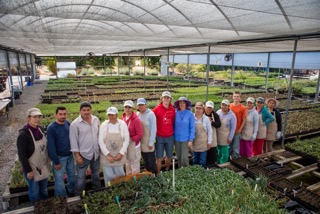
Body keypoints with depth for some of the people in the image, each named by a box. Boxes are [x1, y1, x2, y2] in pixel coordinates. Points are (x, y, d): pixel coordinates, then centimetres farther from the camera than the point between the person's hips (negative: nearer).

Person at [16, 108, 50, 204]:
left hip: (43, 166, 6)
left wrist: (48, 161, 12)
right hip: (32, 168, -6)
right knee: (34, 192, 16)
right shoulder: (23, 134, -25)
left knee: (44, 189, 27)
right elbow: (22, 155, -21)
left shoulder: (40, 129, -5)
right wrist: (28, 170, -17)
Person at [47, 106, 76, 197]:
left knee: (72, 175, 20)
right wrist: (56, 162, -13)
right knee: (59, 179, 9)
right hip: (59, 157, -5)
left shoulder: (68, 123, -3)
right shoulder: (51, 128, -18)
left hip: (70, 155, 5)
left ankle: (72, 192, 43)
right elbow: (51, 147, -16)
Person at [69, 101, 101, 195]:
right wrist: (77, 156, -13)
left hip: (96, 153, 5)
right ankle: (78, 194, 29)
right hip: (83, 154, -4)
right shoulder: (75, 124, -14)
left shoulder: (96, 119, -1)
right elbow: (73, 141, -12)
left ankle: (97, 188, 44)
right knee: (81, 176, 9)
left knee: (95, 172, 23)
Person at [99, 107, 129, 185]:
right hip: (106, 156, 0)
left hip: (119, 155, 0)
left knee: (120, 175, 9)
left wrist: (121, 153, -9)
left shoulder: (122, 124, -5)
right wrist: (107, 155, -11)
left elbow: (126, 140, -4)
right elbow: (101, 141, -6)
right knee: (109, 176, 8)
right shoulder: (103, 125, -5)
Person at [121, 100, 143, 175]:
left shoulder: (136, 119, -19)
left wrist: (130, 139, -20)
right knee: (127, 164, 23)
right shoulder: (123, 118, -2)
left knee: (135, 164, 8)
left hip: (134, 145, -6)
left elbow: (140, 135, -17)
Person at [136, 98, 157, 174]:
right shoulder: (137, 114, 2)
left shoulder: (150, 114, -13)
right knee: (145, 160, 19)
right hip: (140, 141, 5)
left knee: (151, 161, 7)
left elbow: (153, 129, -13)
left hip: (148, 141, -5)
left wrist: (151, 142, -14)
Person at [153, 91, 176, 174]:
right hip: (159, 137, -3)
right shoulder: (157, 109, -8)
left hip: (170, 137, 3)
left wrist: (173, 131, 10)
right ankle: (158, 174, 16)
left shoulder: (172, 109, 1)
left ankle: (167, 171, 34)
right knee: (159, 158, 2)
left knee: (169, 156, 14)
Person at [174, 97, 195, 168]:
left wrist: (191, 140, -7)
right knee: (179, 157, 11)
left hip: (185, 139, -2)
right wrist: (173, 137, 3)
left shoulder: (190, 114, -6)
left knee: (184, 157, -4)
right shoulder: (176, 113, -1)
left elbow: (192, 128, -4)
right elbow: (174, 126, 6)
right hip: (177, 139, 2)